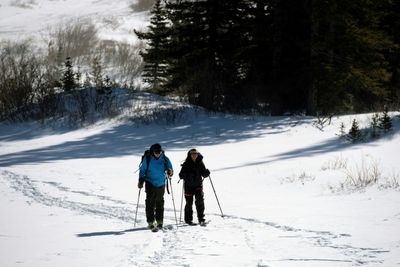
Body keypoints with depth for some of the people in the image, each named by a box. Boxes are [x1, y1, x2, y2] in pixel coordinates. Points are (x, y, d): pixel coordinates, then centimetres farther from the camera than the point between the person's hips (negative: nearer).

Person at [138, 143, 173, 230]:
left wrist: (170, 171, -17)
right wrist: (141, 180, -4)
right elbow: (142, 170, 3)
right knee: (150, 203, -8)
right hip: (150, 184, -2)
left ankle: (159, 221, 19)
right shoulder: (147, 159, -5)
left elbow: (170, 168, 6)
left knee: (160, 203, 9)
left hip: (161, 184, 2)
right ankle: (150, 222, -5)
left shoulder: (164, 159, -2)